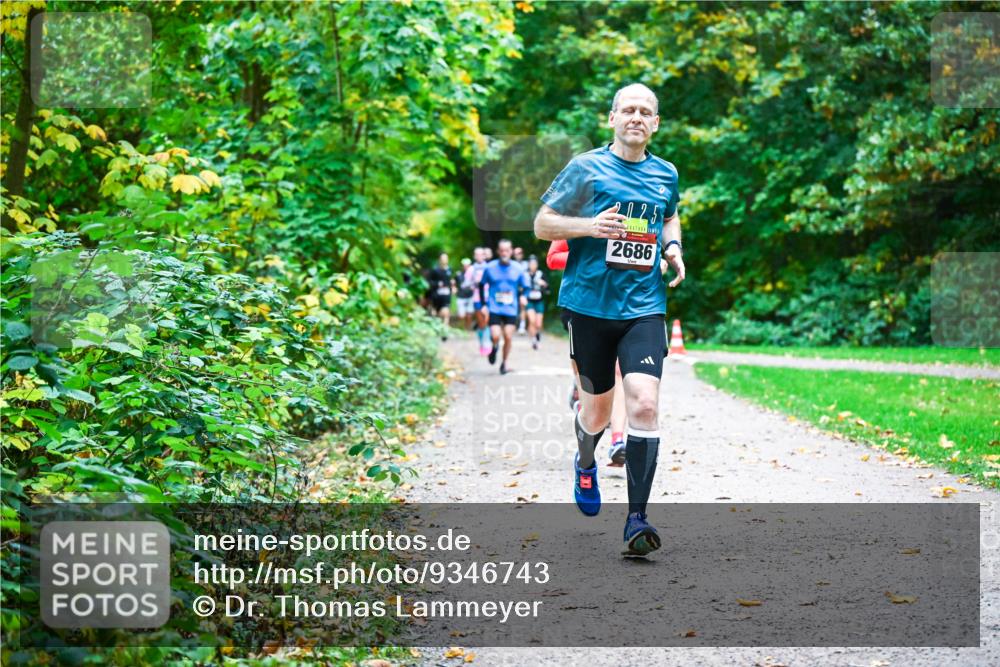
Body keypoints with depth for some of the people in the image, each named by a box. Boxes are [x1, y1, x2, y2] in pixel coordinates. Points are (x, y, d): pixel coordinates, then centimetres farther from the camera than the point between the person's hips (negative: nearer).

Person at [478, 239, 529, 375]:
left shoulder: (517, 269, 0)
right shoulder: (490, 268, -1)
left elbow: (525, 286, 10)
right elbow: (482, 285, 10)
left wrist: (523, 296, -11)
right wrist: (483, 303, 3)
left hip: (511, 309, 1)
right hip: (494, 309, -1)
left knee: (508, 337, -4)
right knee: (495, 336, -14)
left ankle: (504, 363, 16)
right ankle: (495, 347, 22)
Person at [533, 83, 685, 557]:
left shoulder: (666, 174, 10)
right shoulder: (585, 168, -2)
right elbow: (542, 223, 1)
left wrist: (673, 246, 9)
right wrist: (589, 225, -16)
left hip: (644, 308, 2)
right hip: (589, 304, -2)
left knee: (644, 402, -16)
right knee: (598, 407, 8)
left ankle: (636, 519, -12)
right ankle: (585, 464, 46)